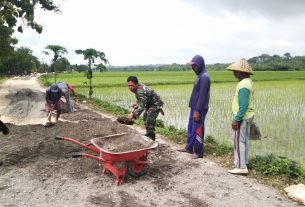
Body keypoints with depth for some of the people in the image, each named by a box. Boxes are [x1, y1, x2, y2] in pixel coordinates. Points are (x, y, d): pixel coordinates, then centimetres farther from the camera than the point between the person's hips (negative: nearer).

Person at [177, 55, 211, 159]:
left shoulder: (204, 77, -19)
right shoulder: (199, 75, 12)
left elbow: (202, 96, -21)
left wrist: (198, 111, -21)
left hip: (200, 109, -10)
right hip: (194, 107, 10)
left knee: (197, 130, 0)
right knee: (190, 128, 18)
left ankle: (198, 152, 12)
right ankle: (189, 147, 32)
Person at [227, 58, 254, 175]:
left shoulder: (243, 85, -22)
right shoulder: (247, 81, 10)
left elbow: (243, 105, -25)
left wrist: (236, 119, -22)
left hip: (242, 117, -10)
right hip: (246, 116, 10)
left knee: (238, 141, -4)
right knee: (244, 140, 17)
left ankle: (241, 167, 1)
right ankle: (243, 162, 30)